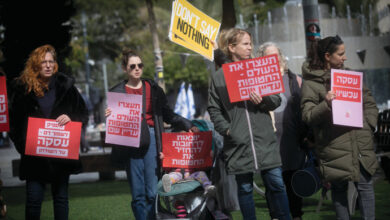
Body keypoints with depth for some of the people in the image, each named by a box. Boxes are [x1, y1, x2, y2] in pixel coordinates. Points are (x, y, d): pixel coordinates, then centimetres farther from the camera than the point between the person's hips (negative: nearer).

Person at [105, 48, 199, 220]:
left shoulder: (153, 89, 11)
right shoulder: (117, 92, 8)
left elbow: (168, 115, 13)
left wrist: (188, 126, 1)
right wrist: (109, 117, -12)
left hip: (151, 139, 0)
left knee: (153, 192, -6)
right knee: (138, 194, 0)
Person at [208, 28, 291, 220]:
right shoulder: (219, 77, 5)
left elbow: (277, 100, 9)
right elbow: (214, 109, 6)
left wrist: (263, 100, -12)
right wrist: (226, 129, -8)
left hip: (265, 140, 1)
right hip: (238, 142, -1)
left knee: (276, 184, 0)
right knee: (245, 188, 6)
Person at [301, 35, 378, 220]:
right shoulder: (311, 82, -4)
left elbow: (370, 103, 20)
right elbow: (307, 116, -9)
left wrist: (368, 124, 5)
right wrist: (326, 105, -25)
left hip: (361, 143, 4)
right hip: (334, 147, -4)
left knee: (365, 185, 3)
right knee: (339, 188, 5)